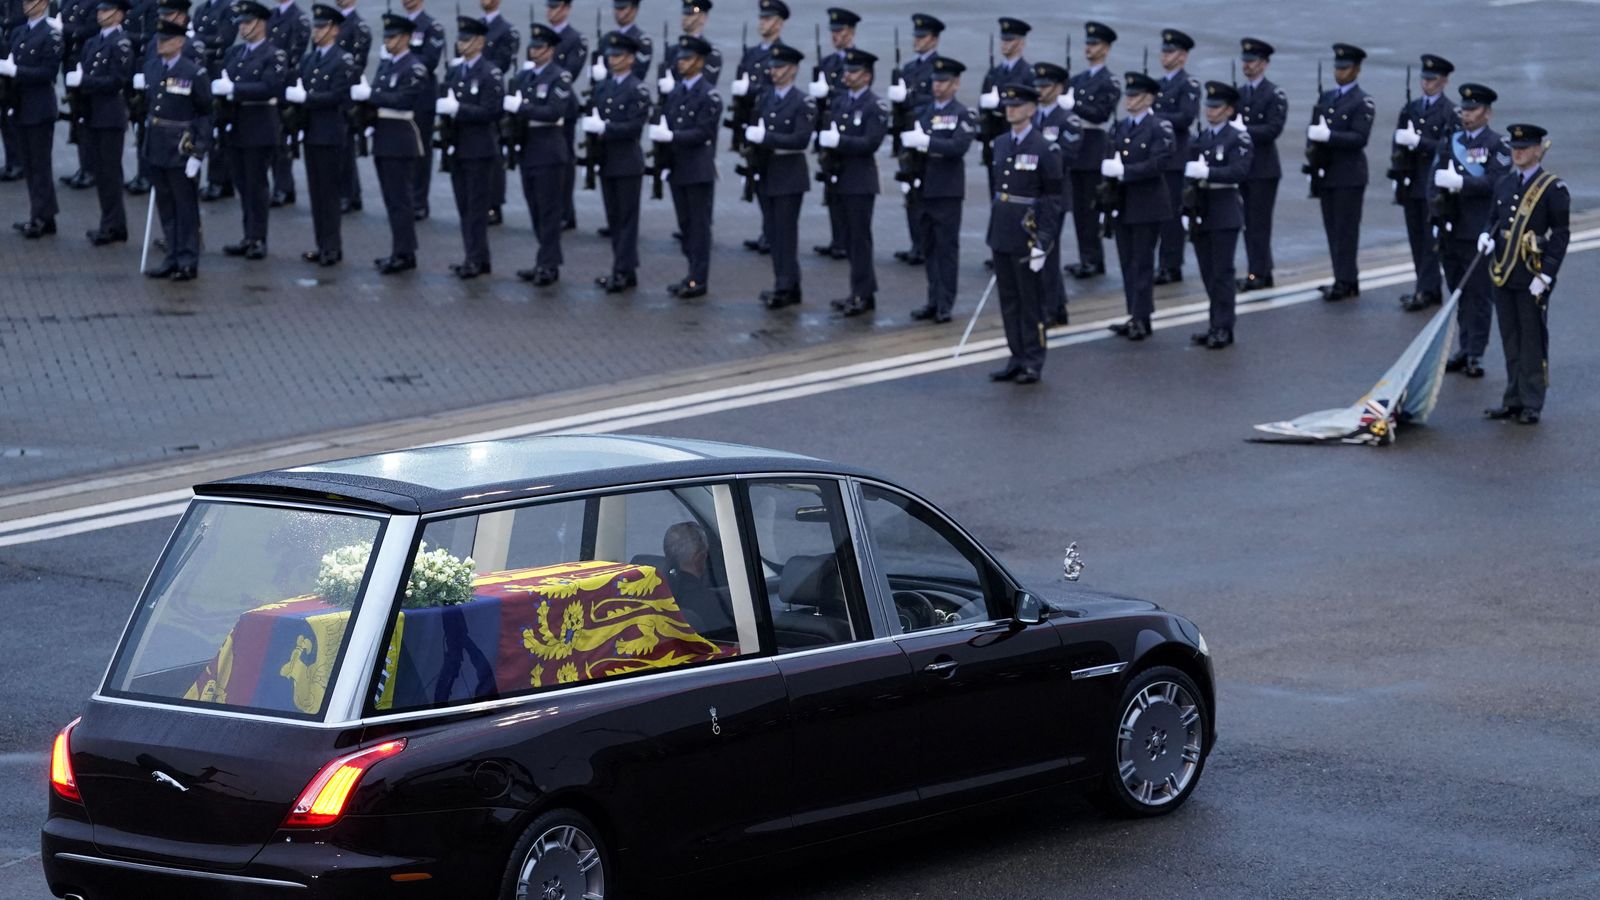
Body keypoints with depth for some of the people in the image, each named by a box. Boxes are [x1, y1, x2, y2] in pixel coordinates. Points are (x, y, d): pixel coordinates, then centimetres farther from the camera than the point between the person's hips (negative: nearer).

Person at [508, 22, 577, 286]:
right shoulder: (524, 75, 12)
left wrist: (521, 108, -21)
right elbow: (509, 104, 13)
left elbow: (555, 112, -20)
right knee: (536, 209, 11)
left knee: (549, 210, -4)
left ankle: (549, 265, -2)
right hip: (527, 149, 7)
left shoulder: (560, 77, -8)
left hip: (548, 150, -7)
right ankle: (545, 260, 17)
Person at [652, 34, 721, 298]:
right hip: (677, 168, 7)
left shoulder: (709, 96, -10)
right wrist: (658, 133, -6)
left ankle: (698, 280, 1)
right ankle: (693, 273, 19)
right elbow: (665, 123, 13)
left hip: (699, 170, -7)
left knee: (699, 225, -2)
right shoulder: (675, 91, 12)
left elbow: (703, 132, -17)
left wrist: (671, 136, -22)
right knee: (686, 225, 11)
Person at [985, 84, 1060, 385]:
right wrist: (994, 231, 15)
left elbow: (1052, 199, -11)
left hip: (1026, 236, -6)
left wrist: (1043, 242, -15)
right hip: (1001, 233, 6)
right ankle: (1017, 358, 19)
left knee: (1030, 300, 2)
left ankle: (1033, 363, 9)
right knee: (1008, 299, 11)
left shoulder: (1044, 149, -10)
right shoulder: (1000, 144, 10)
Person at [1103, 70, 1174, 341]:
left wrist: (1124, 171, -22)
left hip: (1147, 205, -7)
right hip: (1122, 205, 7)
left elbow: (1158, 163, -19)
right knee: (1127, 263, 9)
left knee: (1142, 263, -4)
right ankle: (1135, 316, 15)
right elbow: (1108, 163, 14)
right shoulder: (1119, 128, 13)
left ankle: (1141, 319, -1)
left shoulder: (1159, 128, -9)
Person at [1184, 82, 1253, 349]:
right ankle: (1216, 325, 18)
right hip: (1200, 213, 6)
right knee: (1209, 274, 11)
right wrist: (1186, 208, 10)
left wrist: (1207, 172, -30)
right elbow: (1188, 173, 15)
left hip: (1224, 213, -6)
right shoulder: (1200, 138, 14)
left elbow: (1239, 171, -21)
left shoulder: (1238, 138, -6)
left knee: (1222, 273, -5)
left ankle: (1224, 328, -1)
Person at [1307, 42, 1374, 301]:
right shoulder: (1326, 98, 16)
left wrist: (1328, 136, -24)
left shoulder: (1363, 103, -7)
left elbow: (1359, 138, -17)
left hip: (1349, 175, -7)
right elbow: (1314, 129, 16)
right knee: (1332, 228, 8)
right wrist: (1312, 146, -4)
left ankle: (1345, 282, -3)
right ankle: (1344, 279, 15)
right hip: (1326, 173, 7)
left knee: (1346, 229, -6)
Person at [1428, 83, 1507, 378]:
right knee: (1458, 293, 12)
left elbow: (1493, 182, -16)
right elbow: (1435, 179, 11)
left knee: (1479, 295, -2)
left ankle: (1476, 354, 0)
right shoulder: (1450, 142, 13)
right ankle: (1465, 348, 20)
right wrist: (1437, 203, -6)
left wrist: (1459, 183, -24)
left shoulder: (1497, 146, -4)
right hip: (1451, 230, 6)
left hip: (1479, 233, -6)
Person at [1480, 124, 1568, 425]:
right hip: (1503, 276, 6)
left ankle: (1532, 404, 7)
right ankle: (1514, 399, 20)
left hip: (1532, 279, -6)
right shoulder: (1504, 184, 10)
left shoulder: (1553, 189, -8)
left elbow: (1561, 234, -9)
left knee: (1533, 342, 1)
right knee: (1511, 341, 12)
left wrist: (1546, 275, -15)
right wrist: (1488, 237, -2)